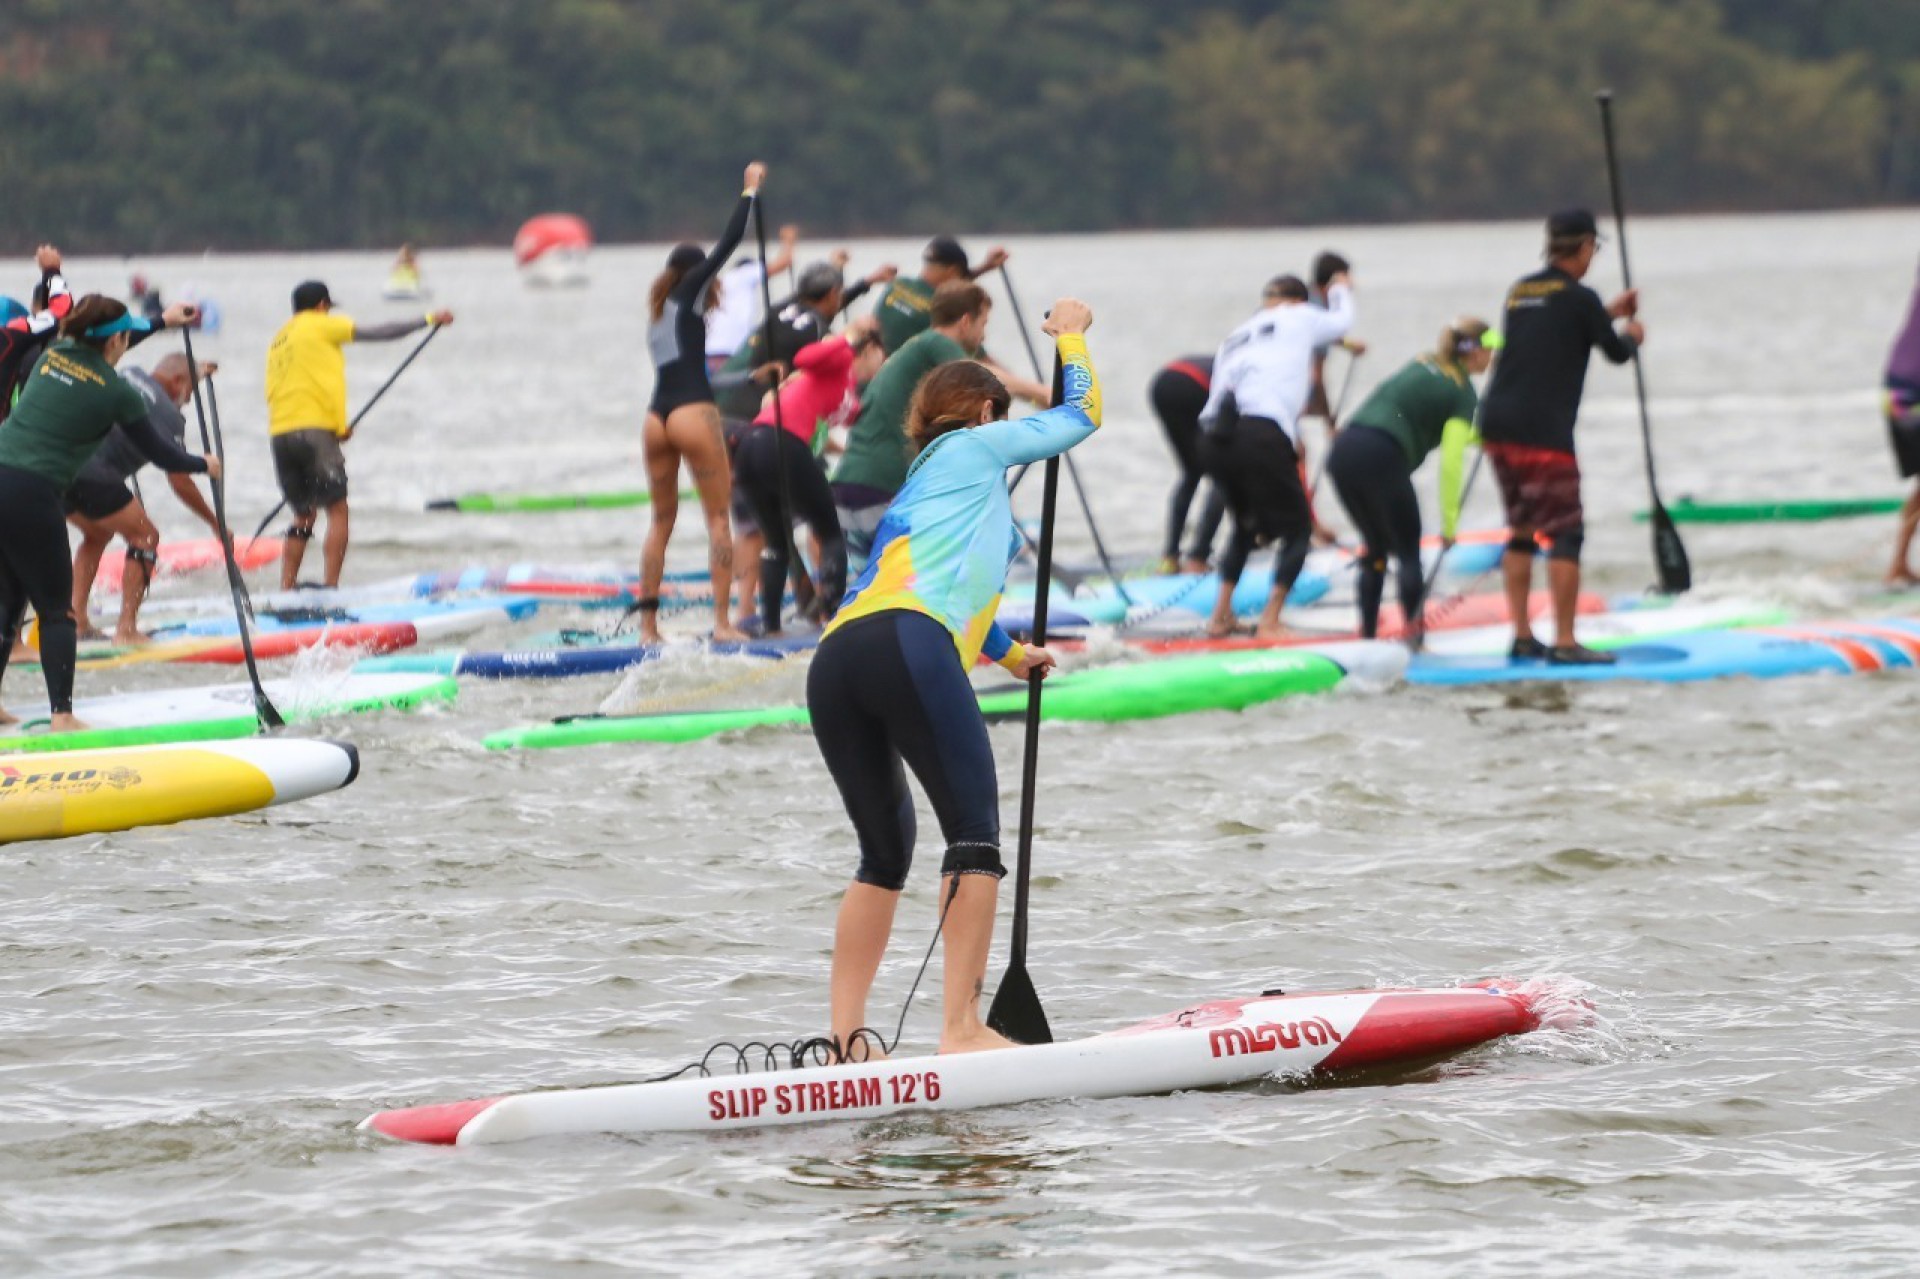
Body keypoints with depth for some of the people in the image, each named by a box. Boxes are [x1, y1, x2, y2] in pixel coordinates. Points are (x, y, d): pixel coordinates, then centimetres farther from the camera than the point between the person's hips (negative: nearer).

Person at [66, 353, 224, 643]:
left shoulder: (130, 376, 20)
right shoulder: (168, 415, -1)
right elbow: (180, 481, 1)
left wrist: (196, 374, 54)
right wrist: (215, 523, 11)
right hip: (92, 473, -8)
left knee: (98, 533, 29)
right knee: (145, 537, 7)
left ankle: (75, 618, 20)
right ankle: (126, 630, -1)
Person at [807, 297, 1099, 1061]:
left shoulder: (917, 487, 39)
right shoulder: (974, 447, 19)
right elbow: (1080, 416, 27)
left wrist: (1012, 656, 67)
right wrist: (1070, 333, 43)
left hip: (833, 664, 8)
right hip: (907, 648, -8)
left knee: (884, 854, 16)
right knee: (975, 834, -6)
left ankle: (845, 1040, 6)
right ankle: (962, 1028, -17)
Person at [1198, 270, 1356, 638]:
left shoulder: (1237, 336, 30)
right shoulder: (1299, 318, 18)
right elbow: (1341, 322, 37)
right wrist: (1341, 291, 59)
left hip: (1217, 435, 5)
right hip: (1264, 434, -5)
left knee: (1247, 524, 28)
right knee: (1297, 527, 11)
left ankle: (1220, 614, 18)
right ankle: (1269, 621, -3)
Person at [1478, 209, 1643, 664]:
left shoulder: (1521, 292, 15)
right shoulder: (1578, 298, -6)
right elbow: (1615, 352, 5)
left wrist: (1608, 312, 38)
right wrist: (1631, 335, 26)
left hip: (1497, 424, 8)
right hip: (1542, 432, -8)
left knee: (1522, 532, 15)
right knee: (1565, 533, -4)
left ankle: (1521, 637, 15)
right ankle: (1564, 643, -7)